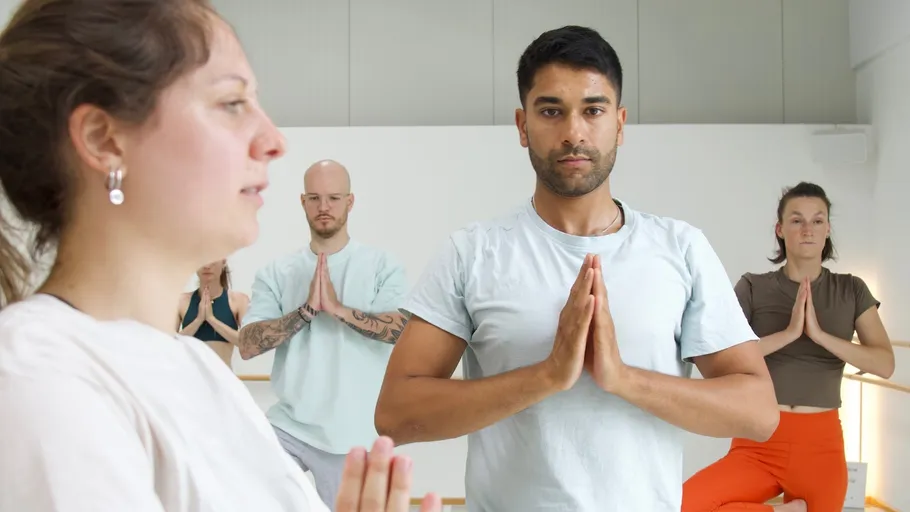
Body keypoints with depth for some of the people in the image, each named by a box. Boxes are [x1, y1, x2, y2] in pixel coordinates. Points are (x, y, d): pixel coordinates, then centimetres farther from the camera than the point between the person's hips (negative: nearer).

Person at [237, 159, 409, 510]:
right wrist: (308, 310, -17)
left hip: (355, 436, -1)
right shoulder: (275, 273, 4)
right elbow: (247, 346, -6)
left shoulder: (383, 266, -2)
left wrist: (338, 308, -20)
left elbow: (403, 330, -17)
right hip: (288, 427, 2)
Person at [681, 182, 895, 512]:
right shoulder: (753, 287, 2)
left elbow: (885, 364, -4)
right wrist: (789, 332, -19)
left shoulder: (851, 290, 7)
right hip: (759, 442, -1)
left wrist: (820, 334, -16)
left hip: (821, 443, 1)